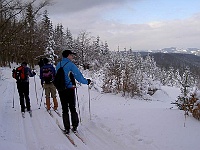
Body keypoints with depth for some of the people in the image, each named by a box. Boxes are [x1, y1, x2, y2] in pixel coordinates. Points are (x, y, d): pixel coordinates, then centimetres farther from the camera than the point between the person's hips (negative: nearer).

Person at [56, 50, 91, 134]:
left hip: (61, 90, 4)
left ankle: (67, 128, 9)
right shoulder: (71, 65, -11)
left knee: (64, 109, 9)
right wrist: (87, 82, 2)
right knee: (72, 108, 11)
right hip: (70, 89, -4)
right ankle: (74, 127, 15)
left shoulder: (58, 65, 5)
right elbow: (79, 76, -11)